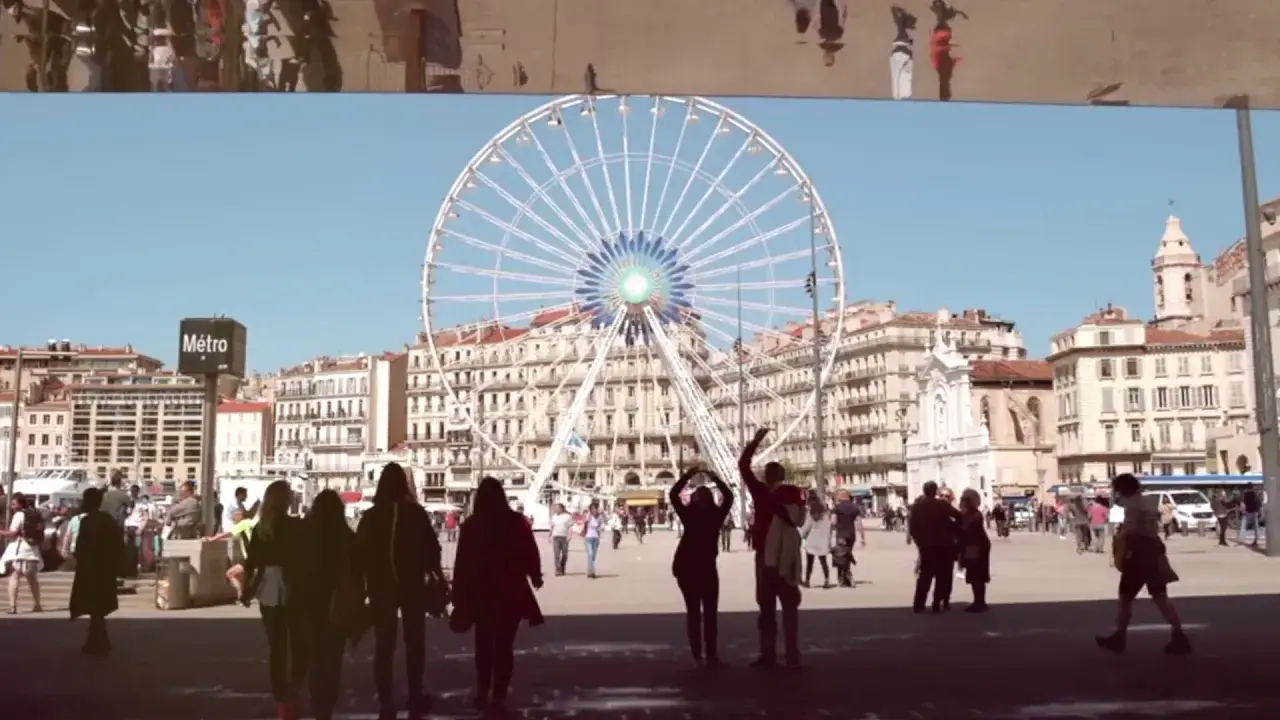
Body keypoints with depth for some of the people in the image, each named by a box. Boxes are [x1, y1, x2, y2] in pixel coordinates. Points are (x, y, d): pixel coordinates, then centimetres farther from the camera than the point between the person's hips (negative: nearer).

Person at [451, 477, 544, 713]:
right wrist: (535, 576, 17)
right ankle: (499, 695, 5)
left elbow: (462, 563, -3)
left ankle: (483, 691, 18)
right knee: (504, 644, 6)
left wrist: (459, 594, 3)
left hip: (479, 593, 1)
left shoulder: (470, 525, -3)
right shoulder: (517, 522, -5)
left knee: (483, 643, 17)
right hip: (510, 592, -1)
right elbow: (530, 553, -1)